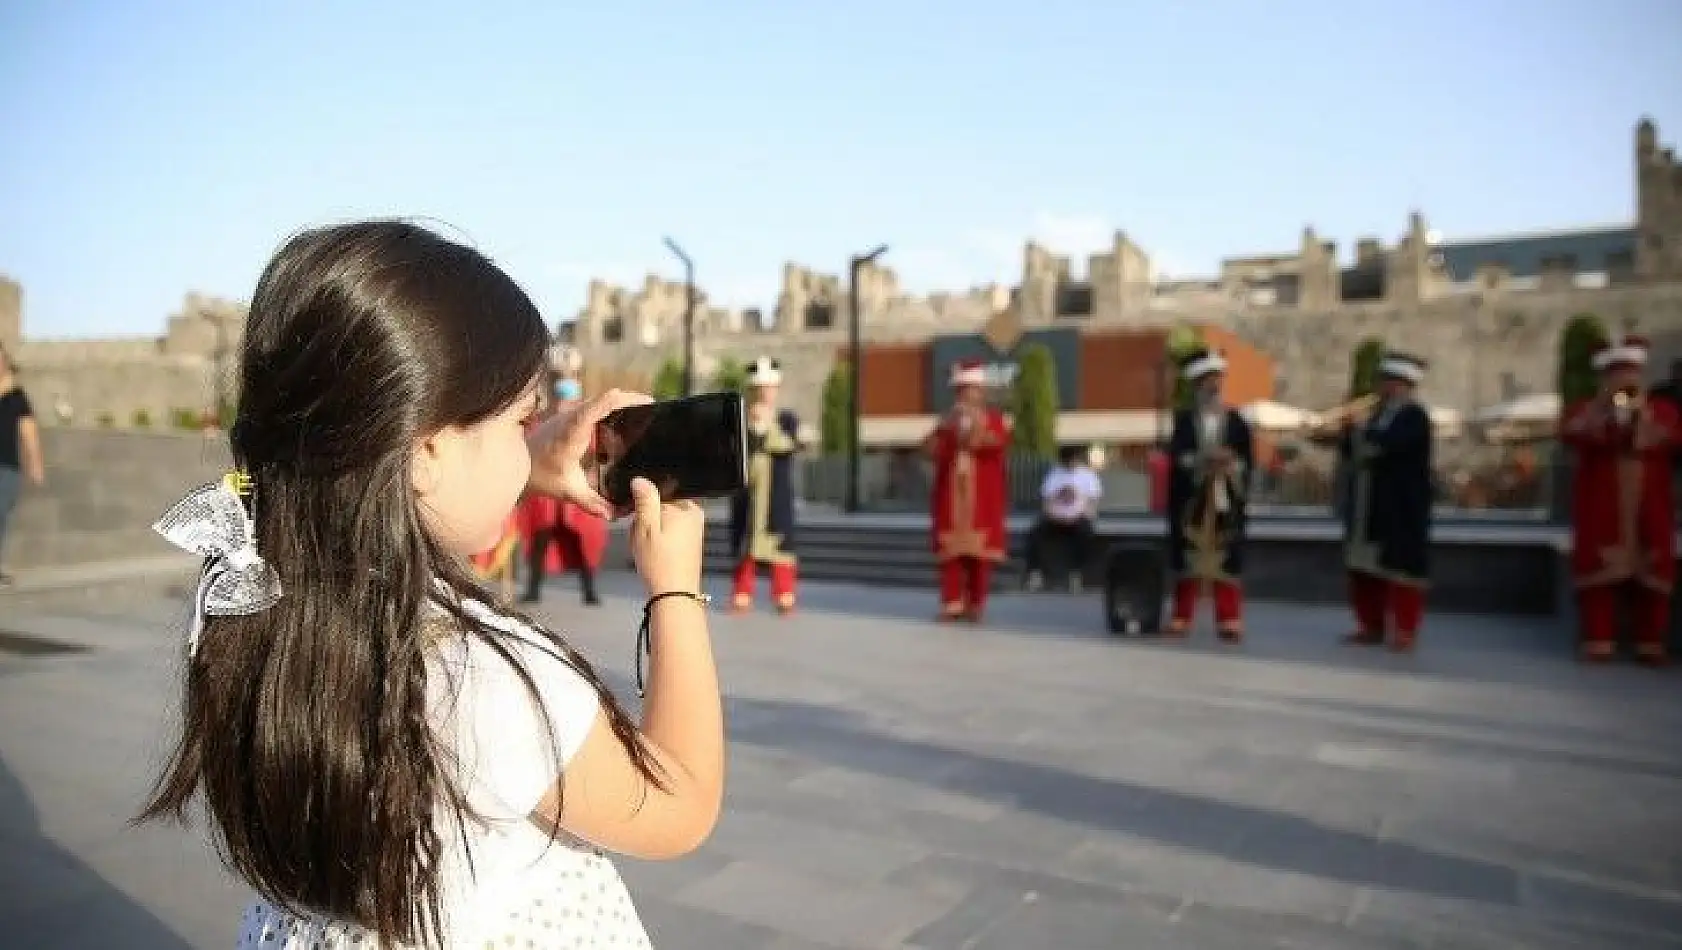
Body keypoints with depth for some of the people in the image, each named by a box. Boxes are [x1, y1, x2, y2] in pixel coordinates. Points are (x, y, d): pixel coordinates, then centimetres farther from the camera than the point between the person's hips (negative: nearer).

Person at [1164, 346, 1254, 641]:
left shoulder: (1237, 422, 8)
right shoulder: (1182, 420, 8)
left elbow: (1248, 463, 2)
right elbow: (1176, 457, -5)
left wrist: (1230, 465, -17)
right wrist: (1202, 460, -19)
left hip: (1226, 502, 0)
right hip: (1190, 500, 0)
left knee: (1226, 562, 0)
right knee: (1187, 561, 5)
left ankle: (1230, 621, 4)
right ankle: (1181, 618, 13)